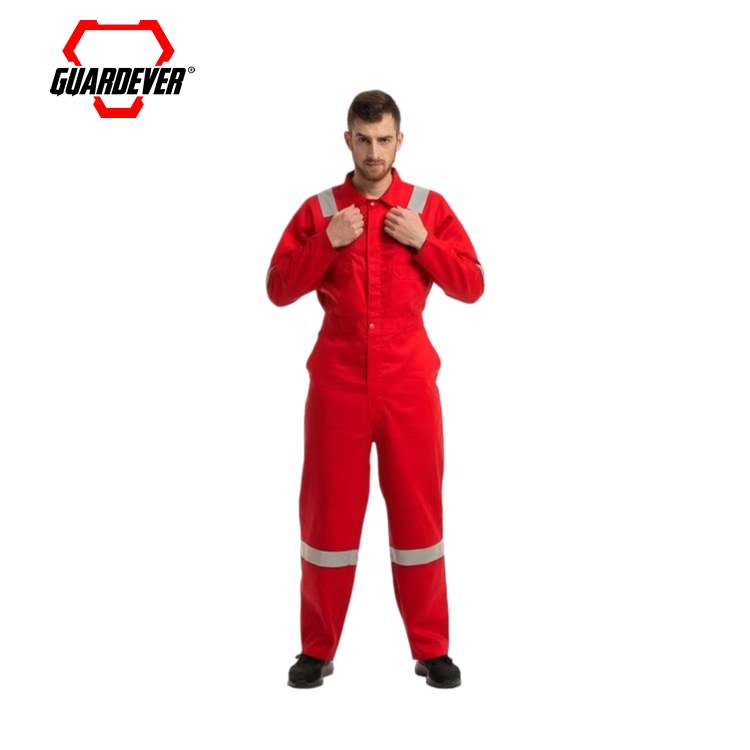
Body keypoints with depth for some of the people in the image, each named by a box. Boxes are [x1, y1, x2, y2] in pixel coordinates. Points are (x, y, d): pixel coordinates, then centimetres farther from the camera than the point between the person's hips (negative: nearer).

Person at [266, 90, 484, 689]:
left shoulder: (430, 207, 5)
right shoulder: (319, 210, 6)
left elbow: (473, 286, 2)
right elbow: (278, 290, 1)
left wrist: (423, 241, -10)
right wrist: (327, 243, -11)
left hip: (409, 383, 0)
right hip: (338, 383, 0)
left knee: (418, 510, 5)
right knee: (329, 511, 5)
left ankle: (432, 649, 17)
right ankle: (318, 649, 18)